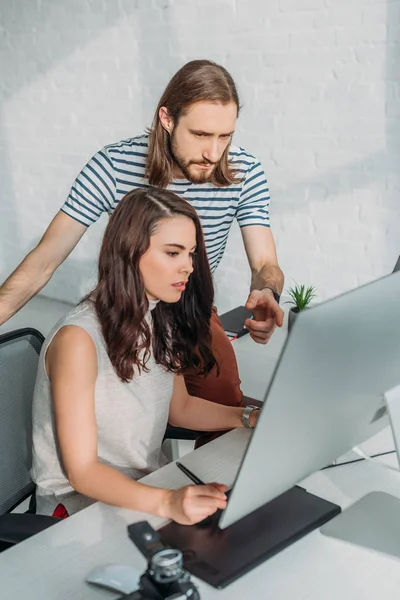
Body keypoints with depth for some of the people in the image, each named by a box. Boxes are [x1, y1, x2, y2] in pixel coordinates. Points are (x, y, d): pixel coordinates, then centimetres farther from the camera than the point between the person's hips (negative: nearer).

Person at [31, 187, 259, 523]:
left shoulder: (162, 320, 1)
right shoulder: (79, 340, -23)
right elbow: (82, 470, -22)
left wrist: (253, 418, -1)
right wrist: (166, 502, -38)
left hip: (149, 488, 7)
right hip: (81, 505, -7)